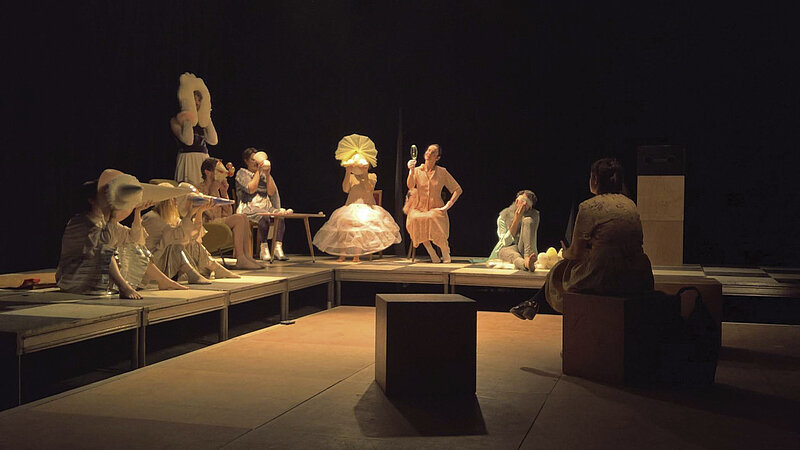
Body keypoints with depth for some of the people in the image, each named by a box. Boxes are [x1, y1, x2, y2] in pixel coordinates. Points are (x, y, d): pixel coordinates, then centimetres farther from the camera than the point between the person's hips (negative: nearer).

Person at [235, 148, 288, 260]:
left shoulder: (264, 174, 21)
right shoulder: (242, 173, 8)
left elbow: (271, 192, 8)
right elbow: (251, 189, -10)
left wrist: (267, 174, 1)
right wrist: (258, 171, -5)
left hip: (265, 206, 4)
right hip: (249, 208, -4)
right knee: (264, 216, -37)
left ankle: (278, 247, -36)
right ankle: (263, 249, -33)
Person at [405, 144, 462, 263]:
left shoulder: (442, 172, 5)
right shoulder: (417, 171, 7)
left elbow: (458, 189, 7)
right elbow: (410, 186, -10)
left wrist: (448, 205, -3)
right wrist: (411, 171, -23)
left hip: (436, 208, -1)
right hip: (419, 208, 1)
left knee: (432, 218, -36)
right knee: (415, 219, -34)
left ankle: (445, 252, -17)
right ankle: (431, 252, -19)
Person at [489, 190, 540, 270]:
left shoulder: (534, 215, 6)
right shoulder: (504, 215, 0)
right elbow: (505, 242, -8)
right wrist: (516, 220, -12)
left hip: (524, 249, 1)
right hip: (507, 248, -1)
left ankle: (528, 258, -44)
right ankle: (526, 264, -77)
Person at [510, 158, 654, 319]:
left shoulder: (589, 207, -9)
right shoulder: (630, 204, 11)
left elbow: (576, 253, -2)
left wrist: (565, 253, 22)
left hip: (604, 280, -7)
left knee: (560, 269, 22)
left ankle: (534, 303, 40)